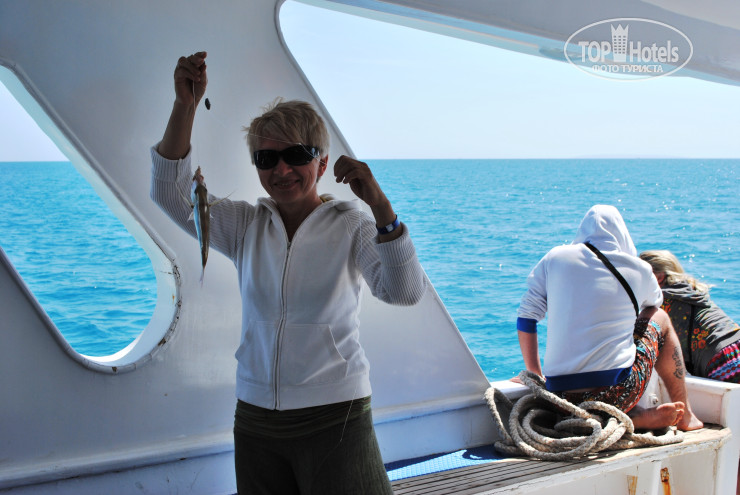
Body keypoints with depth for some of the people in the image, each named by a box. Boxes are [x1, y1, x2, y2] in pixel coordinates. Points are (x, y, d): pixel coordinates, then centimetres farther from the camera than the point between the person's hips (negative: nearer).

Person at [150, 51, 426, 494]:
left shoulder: (349, 226, -5)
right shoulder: (245, 226, 5)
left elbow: (405, 291, -19)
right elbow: (171, 193, -7)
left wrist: (379, 204, -31)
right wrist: (186, 104, -18)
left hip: (333, 419, -3)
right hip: (255, 419, 4)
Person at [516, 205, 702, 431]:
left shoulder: (554, 258, 7)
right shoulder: (639, 270, 4)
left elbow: (526, 319, 8)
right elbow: (653, 304, 28)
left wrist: (536, 377, 16)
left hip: (561, 402, 1)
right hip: (615, 393, -1)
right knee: (661, 318, 26)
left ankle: (642, 416, 9)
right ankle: (685, 416, 33)